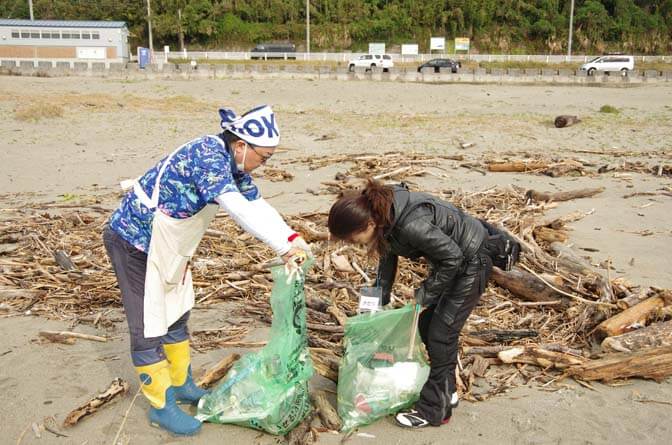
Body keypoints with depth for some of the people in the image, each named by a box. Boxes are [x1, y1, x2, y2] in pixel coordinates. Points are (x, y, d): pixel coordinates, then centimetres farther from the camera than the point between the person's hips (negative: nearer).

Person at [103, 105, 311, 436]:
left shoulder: (232, 163, 0)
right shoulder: (208, 154, -29)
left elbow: (257, 205, 1)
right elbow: (237, 209, -38)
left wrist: (291, 238, -13)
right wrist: (283, 246, -37)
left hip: (167, 246, 10)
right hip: (134, 240, -10)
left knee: (175, 316, 19)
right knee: (148, 325, -2)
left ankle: (180, 384, 35)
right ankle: (161, 406, 11)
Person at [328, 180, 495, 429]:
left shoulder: (411, 225, -37)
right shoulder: (385, 216, -11)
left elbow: (452, 257, -26)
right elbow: (388, 256, 6)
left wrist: (424, 295, -17)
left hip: (470, 262, -9)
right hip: (449, 260, 9)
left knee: (441, 333, -5)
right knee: (426, 325, 13)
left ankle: (434, 411, 9)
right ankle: (447, 392, 30)